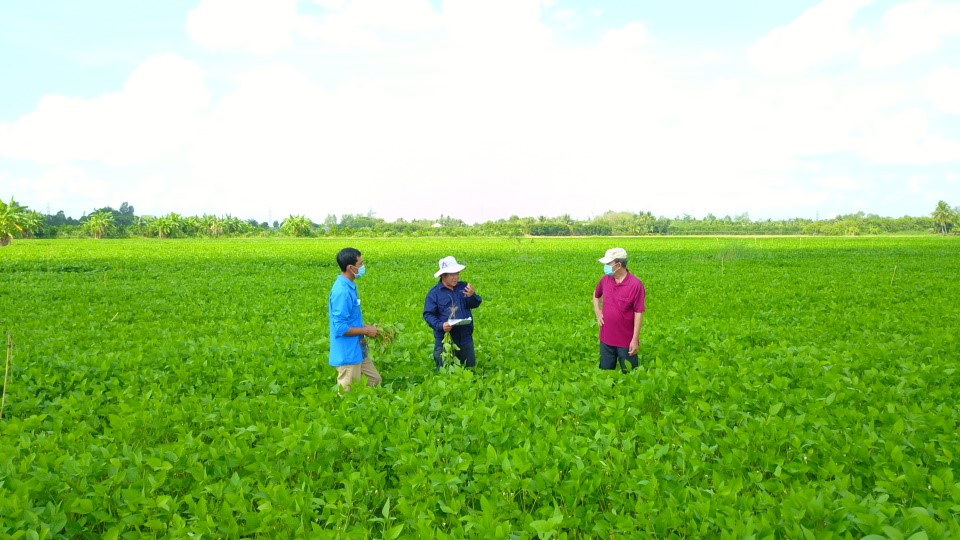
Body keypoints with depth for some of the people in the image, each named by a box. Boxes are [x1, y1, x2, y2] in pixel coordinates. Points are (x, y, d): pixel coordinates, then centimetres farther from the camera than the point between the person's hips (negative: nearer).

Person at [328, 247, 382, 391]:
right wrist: (366, 331, -14)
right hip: (347, 354, -10)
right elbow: (340, 328, -25)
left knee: (375, 381, 19)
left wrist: (365, 326, 7)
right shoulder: (342, 291, -24)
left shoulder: (349, 286, 6)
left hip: (358, 351, 10)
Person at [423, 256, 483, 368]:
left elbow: (475, 304, -2)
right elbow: (428, 314, -7)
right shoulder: (434, 293, -6)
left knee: (470, 367, 19)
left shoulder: (464, 287, 3)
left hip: (465, 338, 3)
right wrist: (440, 325, -24)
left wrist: (472, 296, -25)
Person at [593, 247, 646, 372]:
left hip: (626, 341, -5)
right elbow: (596, 295, 22)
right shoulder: (605, 279, -1)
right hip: (606, 338, 5)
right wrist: (597, 312, 6)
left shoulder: (636, 284, -18)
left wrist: (635, 340, -16)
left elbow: (639, 313, -16)